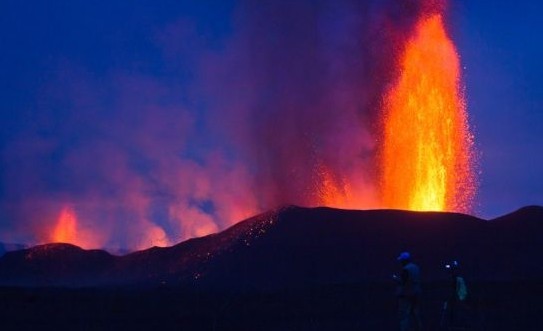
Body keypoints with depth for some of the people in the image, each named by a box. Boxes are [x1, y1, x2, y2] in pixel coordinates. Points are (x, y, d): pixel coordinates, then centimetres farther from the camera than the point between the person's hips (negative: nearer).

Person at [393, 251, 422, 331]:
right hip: (416, 294, 8)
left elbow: (403, 282, -17)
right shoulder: (416, 268, 10)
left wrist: (396, 278, 2)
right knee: (415, 314, 13)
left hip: (406, 295, -8)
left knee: (404, 315, -5)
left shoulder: (405, 269, -16)